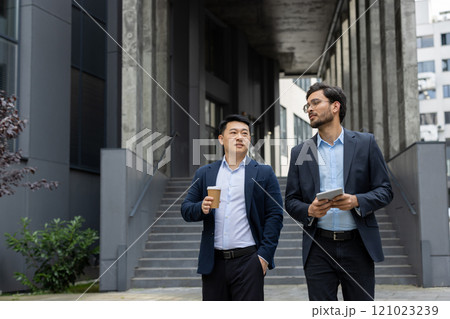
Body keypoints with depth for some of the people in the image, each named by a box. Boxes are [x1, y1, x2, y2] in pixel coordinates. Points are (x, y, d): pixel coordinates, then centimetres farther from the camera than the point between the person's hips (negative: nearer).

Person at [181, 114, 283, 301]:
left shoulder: (264, 174, 6)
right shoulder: (204, 174, 13)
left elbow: (275, 216, 1)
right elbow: (186, 209, 10)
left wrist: (265, 255, -8)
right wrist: (201, 208, -13)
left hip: (248, 259, -2)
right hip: (213, 262, 3)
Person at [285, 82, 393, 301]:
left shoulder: (365, 143, 4)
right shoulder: (299, 152, 8)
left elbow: (385, 191, 3)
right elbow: (291, 201, 9)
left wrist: (356, 201, -16)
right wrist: (309, 211, -13)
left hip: (358, 247, -1)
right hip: (318, 248, 1)